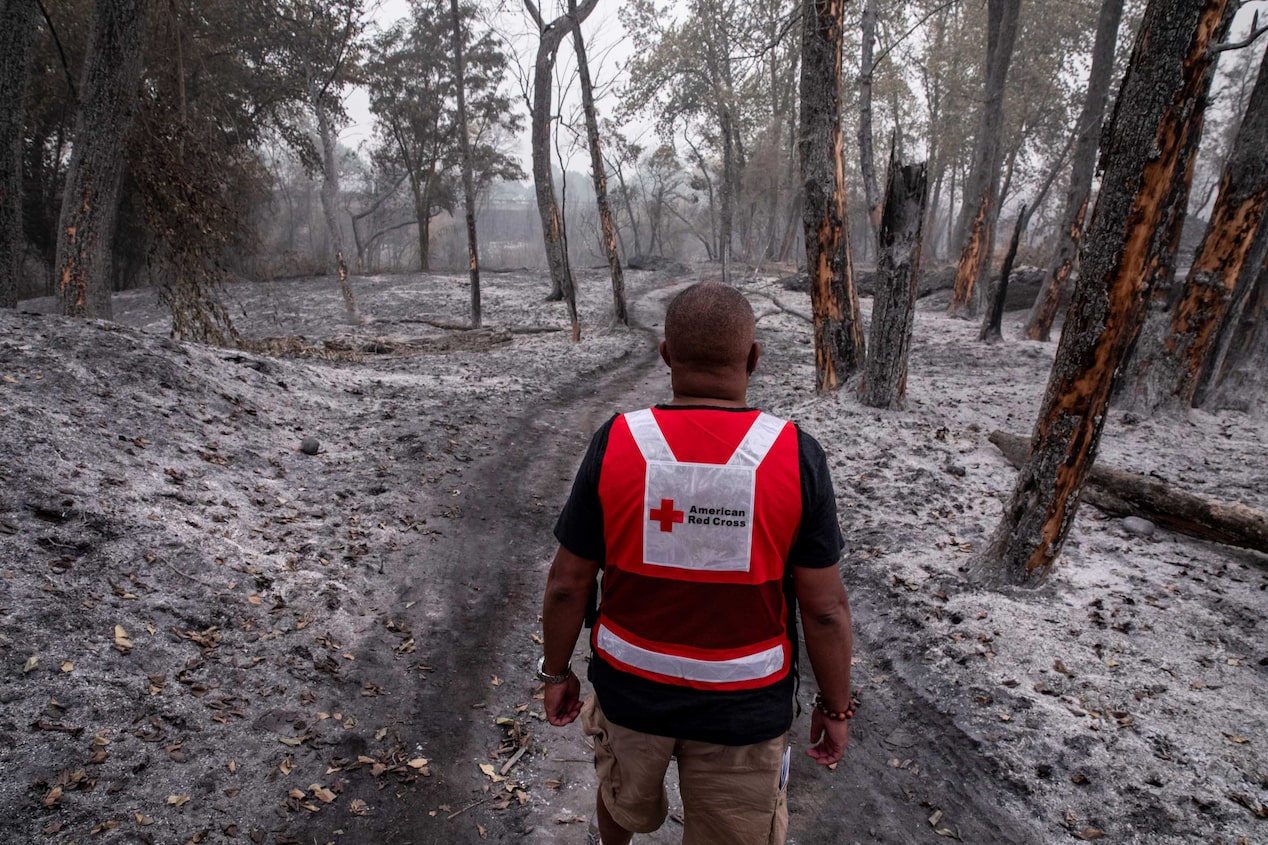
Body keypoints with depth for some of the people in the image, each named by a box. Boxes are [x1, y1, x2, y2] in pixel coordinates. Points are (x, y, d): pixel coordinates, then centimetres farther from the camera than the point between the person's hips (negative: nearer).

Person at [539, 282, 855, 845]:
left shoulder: (615, 444, -16)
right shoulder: (796, 456, -17)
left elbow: (567, 584, -8)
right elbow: (825, 608, -12)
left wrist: (556, 672, 8)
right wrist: (836, 705, 4)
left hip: (630, 685, 2)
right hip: (742, 703, -1)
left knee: (624, 797, 30)